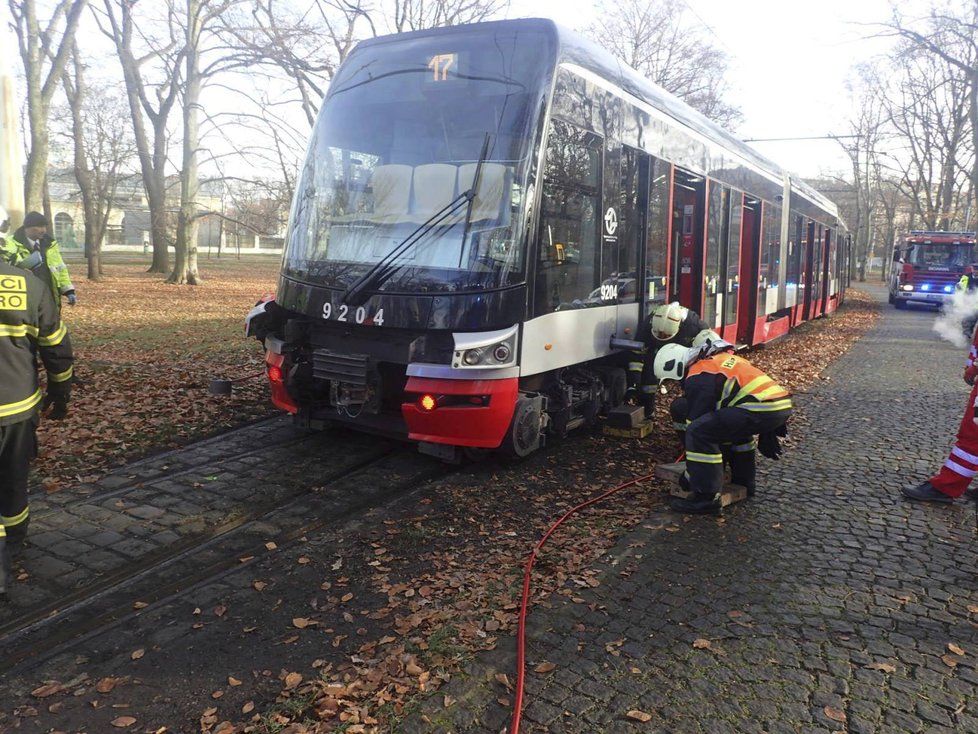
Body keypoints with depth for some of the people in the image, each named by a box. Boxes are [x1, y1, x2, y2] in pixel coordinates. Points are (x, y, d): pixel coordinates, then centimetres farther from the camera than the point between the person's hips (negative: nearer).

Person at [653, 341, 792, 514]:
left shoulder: (698, 376, -2)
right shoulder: (719, 358, 26)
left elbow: (696, 423, -1)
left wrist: (689, 475, 7)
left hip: (762, 409, -10)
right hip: (783, 404, 10)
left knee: (699, 431, -10)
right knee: (733, 423, 35)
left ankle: (706, 498, -8)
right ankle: (743, 480, 37)